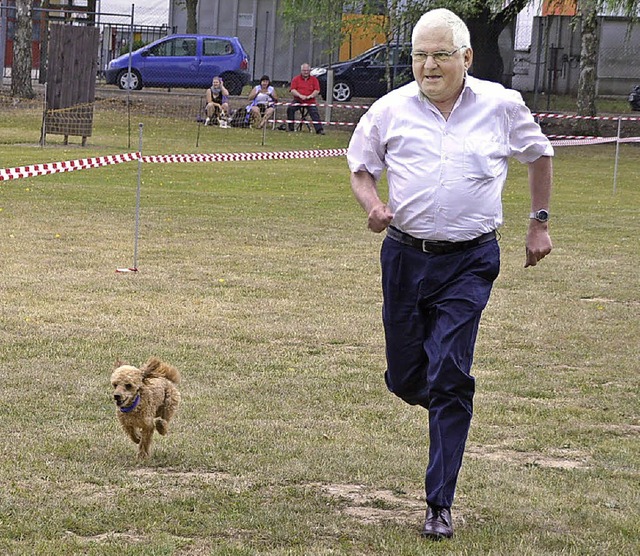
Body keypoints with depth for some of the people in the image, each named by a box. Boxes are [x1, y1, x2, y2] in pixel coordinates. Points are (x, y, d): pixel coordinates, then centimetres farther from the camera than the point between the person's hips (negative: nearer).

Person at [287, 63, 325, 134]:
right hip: (298, 100, 0)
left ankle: (319, 129, -27)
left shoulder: (314, 79, 10)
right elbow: (292, 90, -1)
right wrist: (300, 95, -18)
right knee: (290, 108, -23)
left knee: (314, 113, -22)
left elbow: (317, 91, 1)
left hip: (310, 101, 0)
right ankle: (290, 128, -14)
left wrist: (310, 96, -18)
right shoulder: (296, 79, 9)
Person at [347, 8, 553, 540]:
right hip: (406, 255, 2)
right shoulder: (391, 109, 0)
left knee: (449, 378, -11)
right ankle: (443, 403, 48)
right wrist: (373, 205, -9)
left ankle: (440, 505, -4)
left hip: (469, 262, -2)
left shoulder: (501, 106, -1)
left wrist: (539, 223, 15)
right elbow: (361, 167, 12)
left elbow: (539, 155, 17)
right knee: (405, 378, 10)